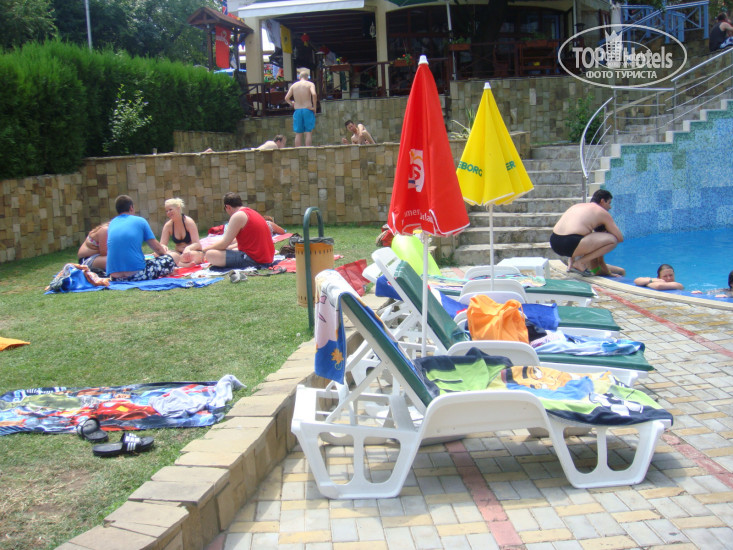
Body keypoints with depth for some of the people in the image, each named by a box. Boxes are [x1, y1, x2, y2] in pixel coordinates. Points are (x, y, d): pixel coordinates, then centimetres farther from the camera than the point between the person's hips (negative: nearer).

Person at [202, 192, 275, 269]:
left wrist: (204, 249, 4)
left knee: (210, 255, -17)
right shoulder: (251, 212, 18)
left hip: (253, 259, -10)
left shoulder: (238, 216, -11)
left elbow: (224, 244, -11)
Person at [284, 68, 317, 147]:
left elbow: (286, 98, 5)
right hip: (308, 110, -3)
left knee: (298, 133, 6)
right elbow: (314, 94, -18)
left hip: (297, 111, 3)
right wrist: (314, 107, -9)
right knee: (309, 132, -2)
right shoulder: (310, 84, 0)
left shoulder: (294, 85, 10)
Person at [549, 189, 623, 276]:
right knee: (612, 240, -2)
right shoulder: (602, 213, 10)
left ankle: (571, 261, 19)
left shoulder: (578, 206, 29)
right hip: (569, 244, -8)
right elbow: (620, 238, 11)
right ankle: (579, 263, -4)